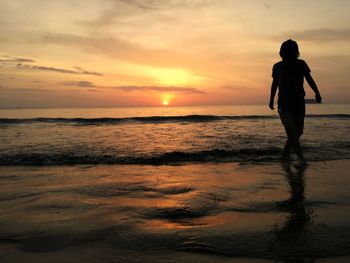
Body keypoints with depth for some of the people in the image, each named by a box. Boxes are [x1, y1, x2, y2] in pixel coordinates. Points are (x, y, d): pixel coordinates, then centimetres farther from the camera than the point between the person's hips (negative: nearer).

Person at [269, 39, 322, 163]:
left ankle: (285, 152, 19)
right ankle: (301, 157, -18)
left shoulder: (301, 64, 3)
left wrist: (317, 92, -22)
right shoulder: (277, 67, 4)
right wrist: (271, 100, 22)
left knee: (298, 131, 1)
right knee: (291, 130, -18)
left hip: (299, 103, 2)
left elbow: (309, 79, -4)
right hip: (284, 104, -2)